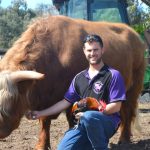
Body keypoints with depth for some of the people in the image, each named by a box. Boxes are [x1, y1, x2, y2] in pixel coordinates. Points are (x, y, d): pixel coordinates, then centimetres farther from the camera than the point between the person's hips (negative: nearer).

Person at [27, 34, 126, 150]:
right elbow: (66, 102, 13)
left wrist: (88, 114, -15)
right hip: (84, 123, 5)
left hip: (108, 121, -5)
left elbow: (116, 106, -11)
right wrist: (41, 113, 9)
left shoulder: (113, 75, -6)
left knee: (88, 117, -38)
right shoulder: (79, 78, 12)